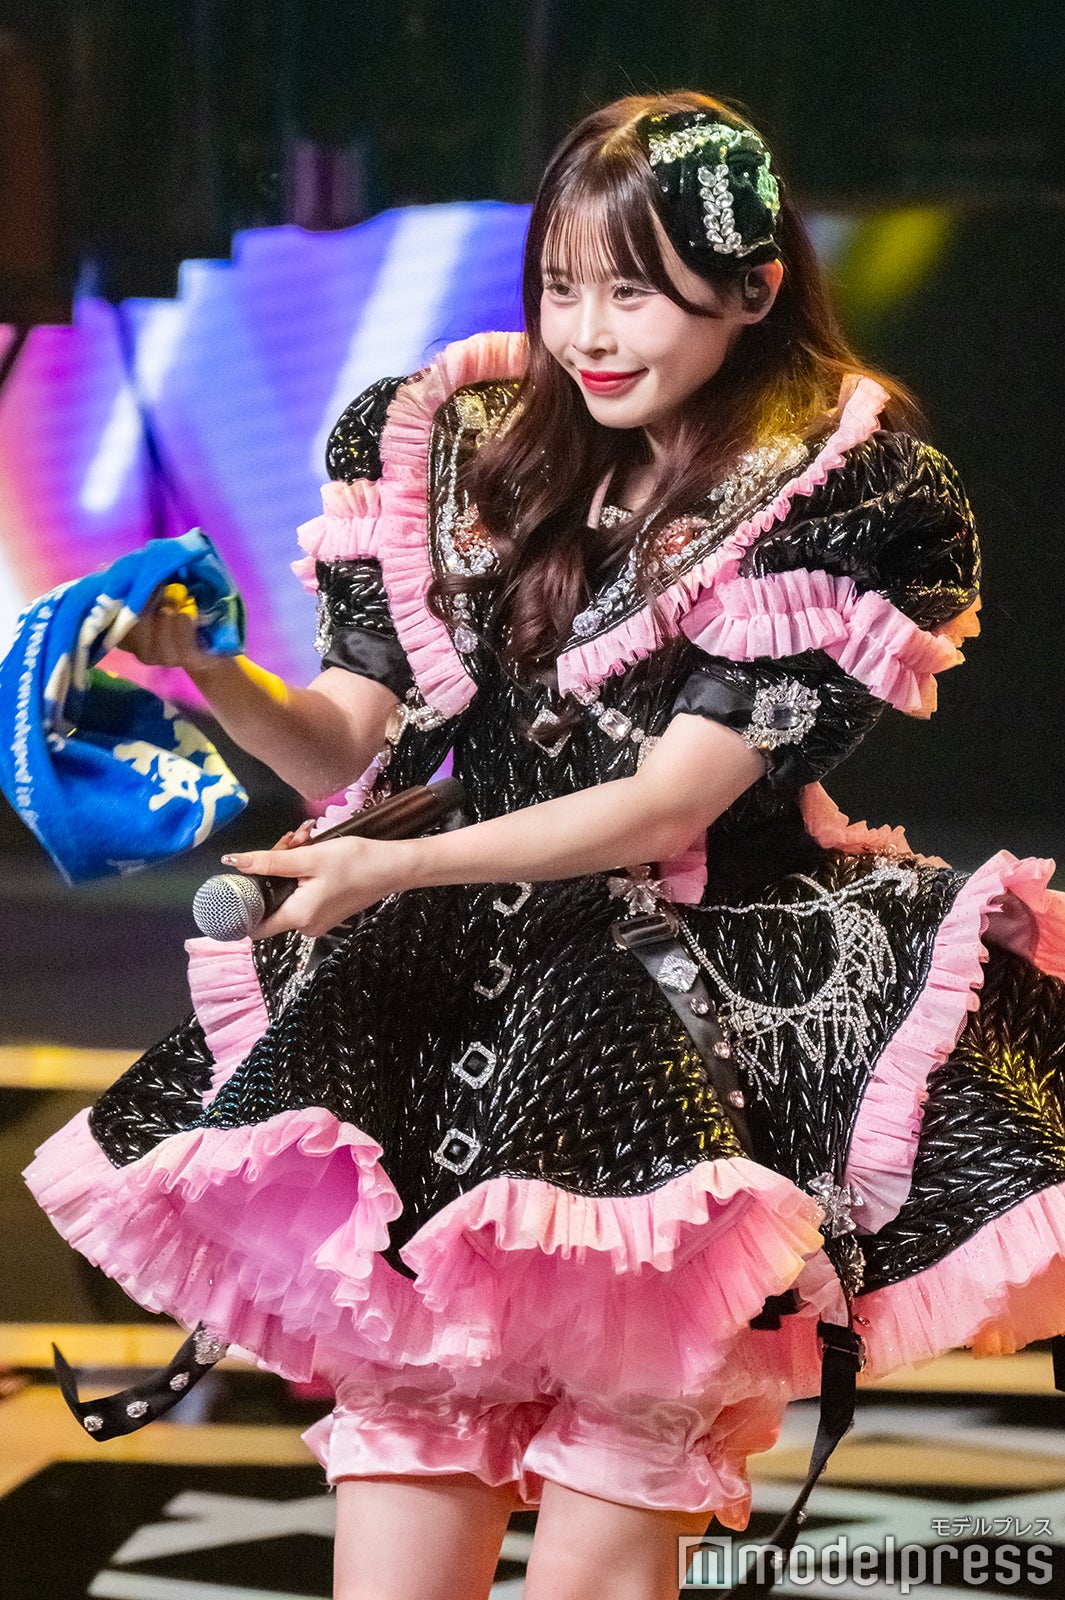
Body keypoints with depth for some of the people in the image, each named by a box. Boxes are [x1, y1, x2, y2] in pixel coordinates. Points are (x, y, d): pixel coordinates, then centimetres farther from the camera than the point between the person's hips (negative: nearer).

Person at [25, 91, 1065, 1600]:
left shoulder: (837, 500, -3)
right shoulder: (463, 445, 10)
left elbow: (669, 802, -9)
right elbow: (357, 745, 12)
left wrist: (387, 870, -15)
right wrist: (215, 673, -9)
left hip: (700, 1007, -3)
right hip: (455, 991, 4)